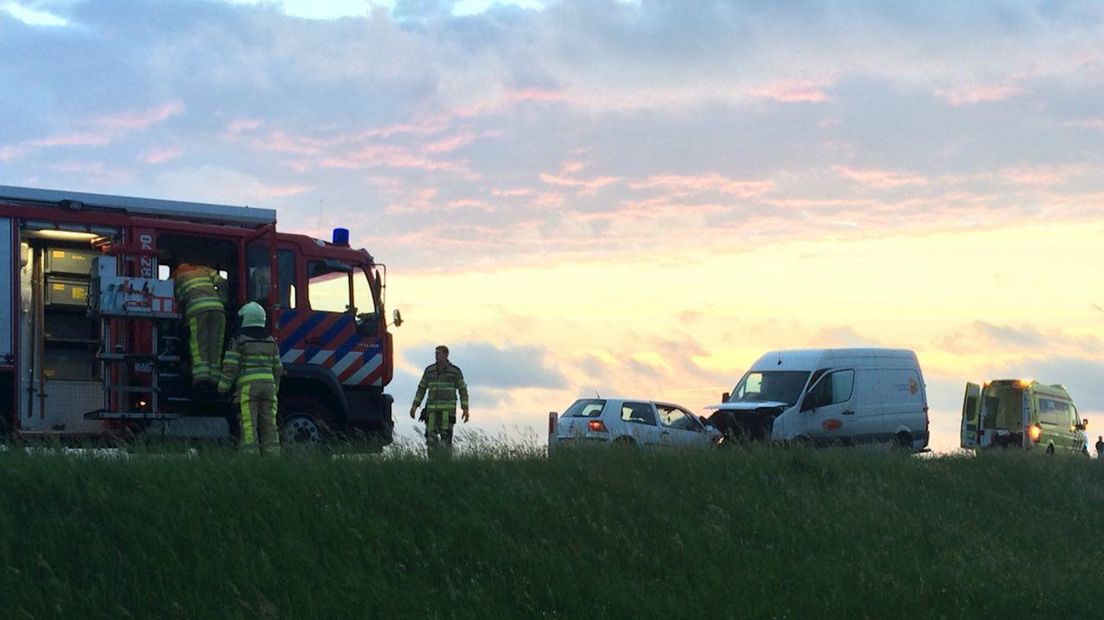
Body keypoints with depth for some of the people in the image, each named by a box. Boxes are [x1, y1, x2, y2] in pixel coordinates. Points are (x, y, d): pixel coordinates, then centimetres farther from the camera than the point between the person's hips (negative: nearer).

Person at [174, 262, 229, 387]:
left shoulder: (179, 276, 26)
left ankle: (201, 373, -22)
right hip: (217, 306, 3)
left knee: (198, 344, -6)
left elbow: (179, 298, 19)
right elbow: (222, 283, 21)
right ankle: (214, 374, -4)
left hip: (196, 308, -3)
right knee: (215, 343, 4)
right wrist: (222, 301, 28)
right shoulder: (204, 270, 32)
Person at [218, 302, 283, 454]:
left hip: (247, 385, -5)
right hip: (268, 384, 5)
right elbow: (277, 368, 15)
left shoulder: (239, 341, -2)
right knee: (269, 424, 6)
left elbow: (230, 367, -7)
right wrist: (275, 389, 24)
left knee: (249, 425, -7)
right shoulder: (271, 341, 13)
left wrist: (222, 388, 1)